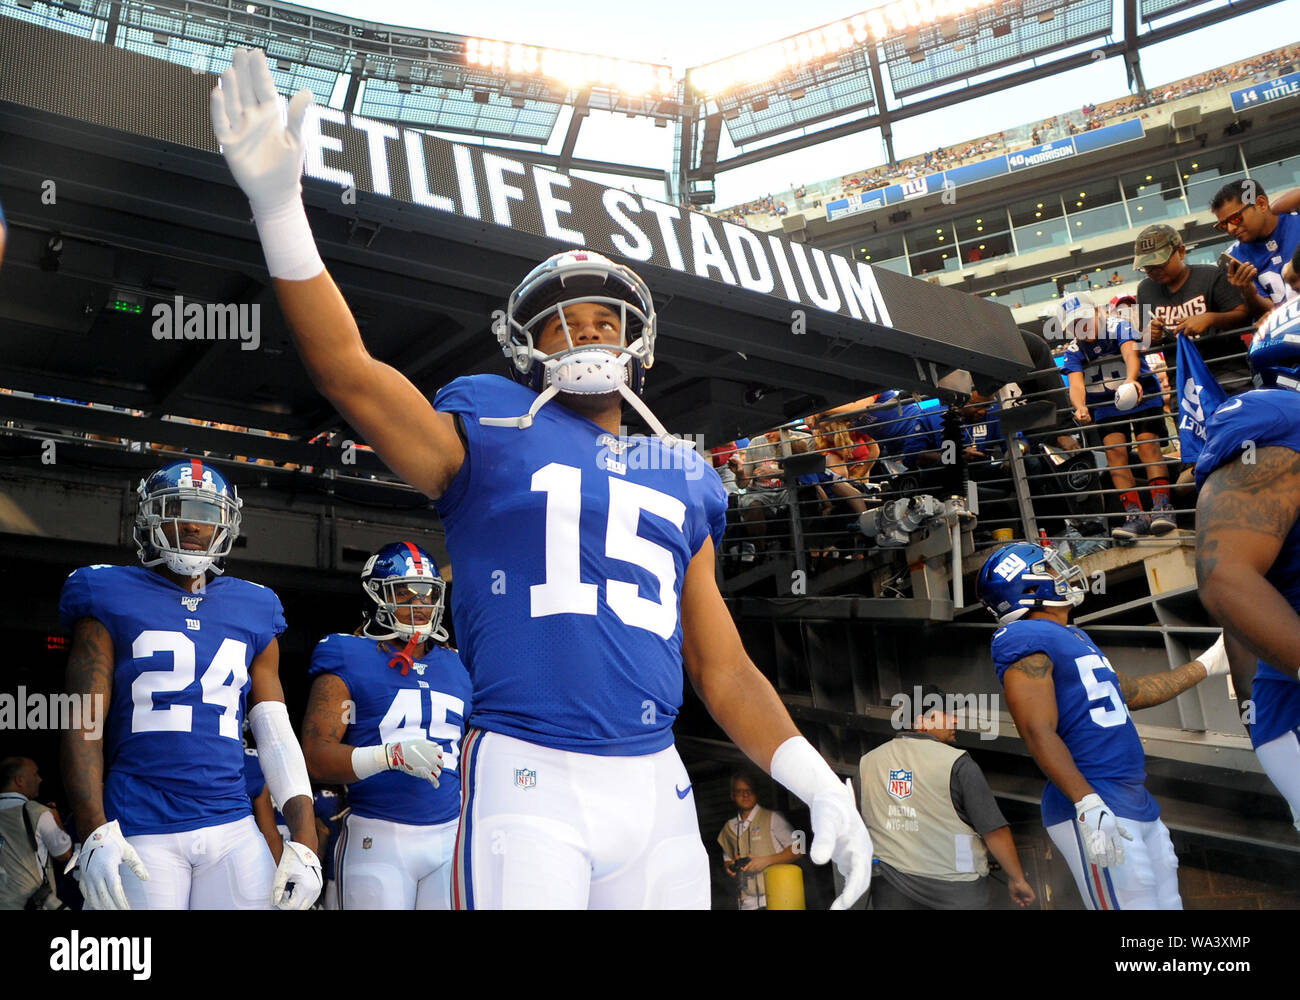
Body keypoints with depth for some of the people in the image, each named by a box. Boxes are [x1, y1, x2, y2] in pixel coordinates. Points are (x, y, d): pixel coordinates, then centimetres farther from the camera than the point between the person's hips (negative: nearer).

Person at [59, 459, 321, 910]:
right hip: (140, 833, -2)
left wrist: (304, 840, 2)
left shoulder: (251, 612, 13)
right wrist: (96, 832, -13)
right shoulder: (112, 600, 6)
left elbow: (277, 736, 11)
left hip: (232, 829, 3)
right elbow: (82, 723, -1)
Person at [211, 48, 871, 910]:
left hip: (657, 787, 5)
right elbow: (348, 369, -11)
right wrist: (281, 209, -20)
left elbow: (723, 668, 16)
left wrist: (822, 787, 8)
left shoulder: (681, 479, 16)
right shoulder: (493, 430, 5)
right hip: (528, 779, -4)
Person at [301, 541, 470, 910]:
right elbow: (315, 757, -10)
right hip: (379, 840, -4)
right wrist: (391, 755, -24)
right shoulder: (349, 661, -2)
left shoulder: (455, 666, 14)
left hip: (451, 838, 4)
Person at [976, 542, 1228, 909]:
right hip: (1094, 809, -10)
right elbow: (1039, 734, -20)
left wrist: (1206, 665, 37)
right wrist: (1087, 803, -29)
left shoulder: (1074, 636, 20)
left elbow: (1130, 693, 31)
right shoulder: (1027, 639, -12)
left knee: (1166, 902, 14)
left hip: (1137, 805, 10)